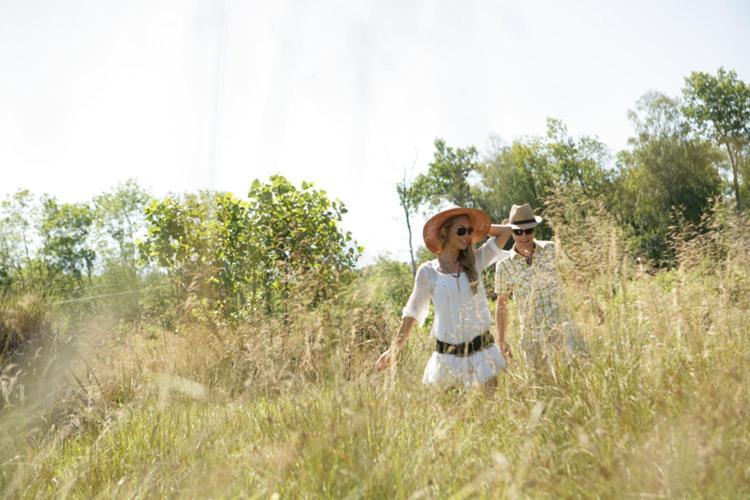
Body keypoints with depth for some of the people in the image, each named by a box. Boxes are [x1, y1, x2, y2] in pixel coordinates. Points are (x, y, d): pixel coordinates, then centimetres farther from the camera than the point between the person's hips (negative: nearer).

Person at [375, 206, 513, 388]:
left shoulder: (475, 261, 4)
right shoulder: (427, 271, -2)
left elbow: (506, 231, 6)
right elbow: (413, 311, 5)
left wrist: (477, 229, 8)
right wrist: (394, 348, 3)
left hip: (481, 350, 2)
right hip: (447, 356, -2)